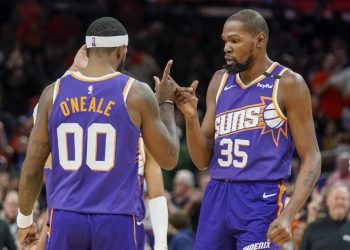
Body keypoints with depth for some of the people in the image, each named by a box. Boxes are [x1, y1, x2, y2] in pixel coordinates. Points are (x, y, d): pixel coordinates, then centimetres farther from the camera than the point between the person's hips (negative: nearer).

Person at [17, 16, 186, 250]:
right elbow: (169, 159, 6)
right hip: (115, 221, -2)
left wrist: (25, 219, 20)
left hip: (65, 218, 2)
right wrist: (166, 102, 18)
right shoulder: (136, 94, -3)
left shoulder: (54, 93, 4)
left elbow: (32, 166, 7)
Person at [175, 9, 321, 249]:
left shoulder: (287, 84, -5)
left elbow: (312, 159, -7)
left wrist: (288, 216, -19)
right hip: (217, 196, 6)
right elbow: (203, 160, 12)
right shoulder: (220, 81, 11)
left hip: (261, 200, -6)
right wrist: (191, 117, -7)